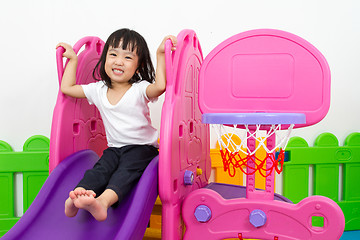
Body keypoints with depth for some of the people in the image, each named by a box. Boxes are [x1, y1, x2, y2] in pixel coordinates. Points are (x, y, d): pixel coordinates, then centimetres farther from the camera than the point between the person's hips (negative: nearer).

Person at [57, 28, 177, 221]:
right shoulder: (98, 90, 9)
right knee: (100, 169, -23)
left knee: (127, 169, -32)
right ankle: (74, 199, -44)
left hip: (142, 148, -4)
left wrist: (160, 54, -28)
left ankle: (103, 201, -55)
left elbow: (160, 86, -28)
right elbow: (67, 88, 16)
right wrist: (72, 58, 18)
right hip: (114, 148, 5)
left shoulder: (139, 89, -5)